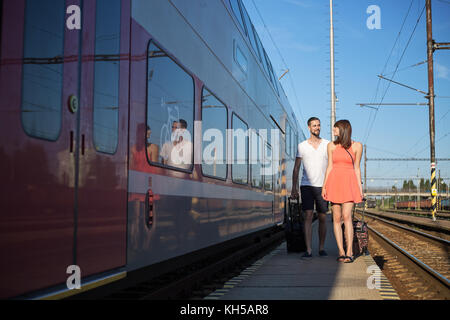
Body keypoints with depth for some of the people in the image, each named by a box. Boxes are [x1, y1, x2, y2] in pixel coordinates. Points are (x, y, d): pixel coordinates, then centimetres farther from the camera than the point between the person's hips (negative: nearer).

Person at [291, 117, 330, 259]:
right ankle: (308, 250, -7)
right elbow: (296, 168, 7)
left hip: (322, 186, 1)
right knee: (308, 216, -8)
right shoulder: (302, 146, 5)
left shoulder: (327, 145, 6)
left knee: (322, 218, 4)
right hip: (306, 185, -1)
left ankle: (321, 248, 19)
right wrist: (294, 187, 0)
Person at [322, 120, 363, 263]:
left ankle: (349, 252, -12)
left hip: (349, 183, -2)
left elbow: (356, 168, 6)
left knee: (346, 216, -14)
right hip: (334, 183, 2)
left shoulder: (356, 146, 4)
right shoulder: (331, 145, 8)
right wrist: (324, 186, 3)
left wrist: (360, 187, 1)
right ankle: (341, 251, 5)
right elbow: (330, 167, 9)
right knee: (337, 218, 0)